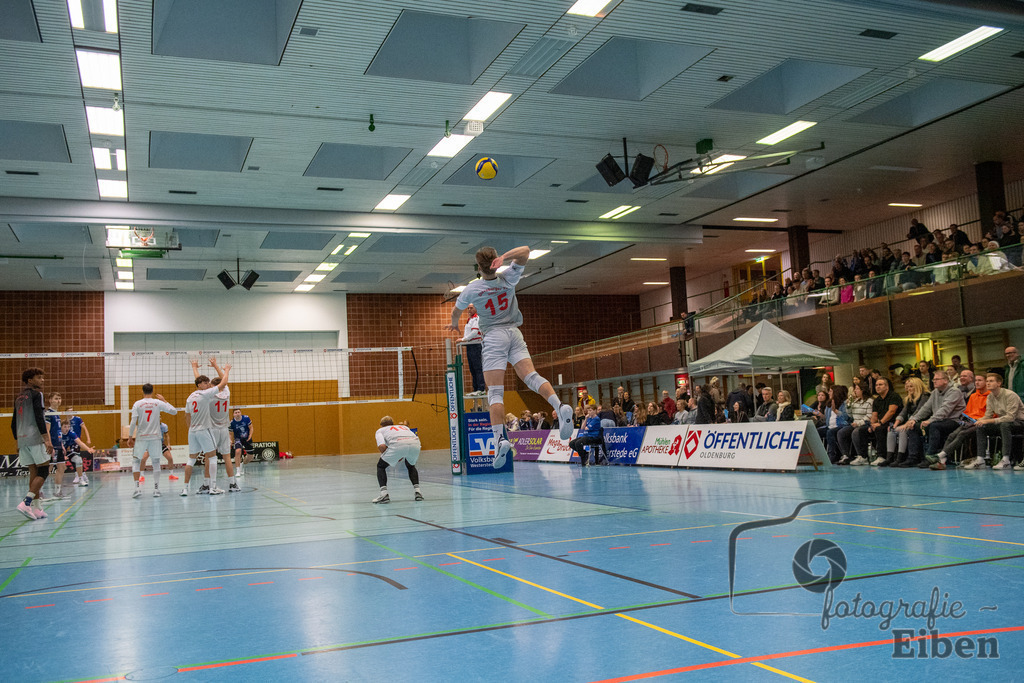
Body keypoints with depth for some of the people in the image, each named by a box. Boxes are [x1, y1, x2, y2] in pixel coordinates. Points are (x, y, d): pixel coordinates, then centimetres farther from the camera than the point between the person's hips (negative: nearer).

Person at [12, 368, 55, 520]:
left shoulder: (19, 398, 20)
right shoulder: (36, 394, -4)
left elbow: (13, 423, 22)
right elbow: (39, 419, -15)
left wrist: (18, 442, 28)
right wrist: (47, 440, -18)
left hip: (22, 439, 8)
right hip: (35, 439, -8)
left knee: (34, 473, 9)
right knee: (43, 471, -5)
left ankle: (36, 508, 6)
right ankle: (26, 503, -17)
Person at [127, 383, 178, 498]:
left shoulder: (137, 404, -2)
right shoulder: (158, 403, 0)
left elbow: (133, 422, -6)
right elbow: (174, 411, 4)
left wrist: (130, 437, 2)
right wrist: (164, 400, 14)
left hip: (141, 437, -1)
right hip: (155, 437, 1)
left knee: (136, 461, 11)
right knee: (156, 462, 11)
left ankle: (137, 487, 0)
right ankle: (156, 489, 6)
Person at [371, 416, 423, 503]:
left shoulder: (380, 430, 30)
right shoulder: (404, 427, 42)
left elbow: (382, 446, 7)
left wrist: (388, 457, 25)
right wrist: (402, 456, 34)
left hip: (398, 444, -4)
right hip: (415, 443, 4)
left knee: (381, 466, 20)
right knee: (411, 466, 35)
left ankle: (384, 494, 4)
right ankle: (417, 491, 20)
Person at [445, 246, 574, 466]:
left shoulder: (472, 289, -6)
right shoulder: (508, 278, -4)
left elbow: (456, 311, 12)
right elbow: (525, 251, -9)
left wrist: (454, 324, 34)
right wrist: (504, 257, -20)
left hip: (493, 337, -3)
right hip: (514, 334, 3)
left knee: (495, 392, -7)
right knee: (531, 376, -8)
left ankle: (500, 438, -22)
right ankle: (560, 406, -34)